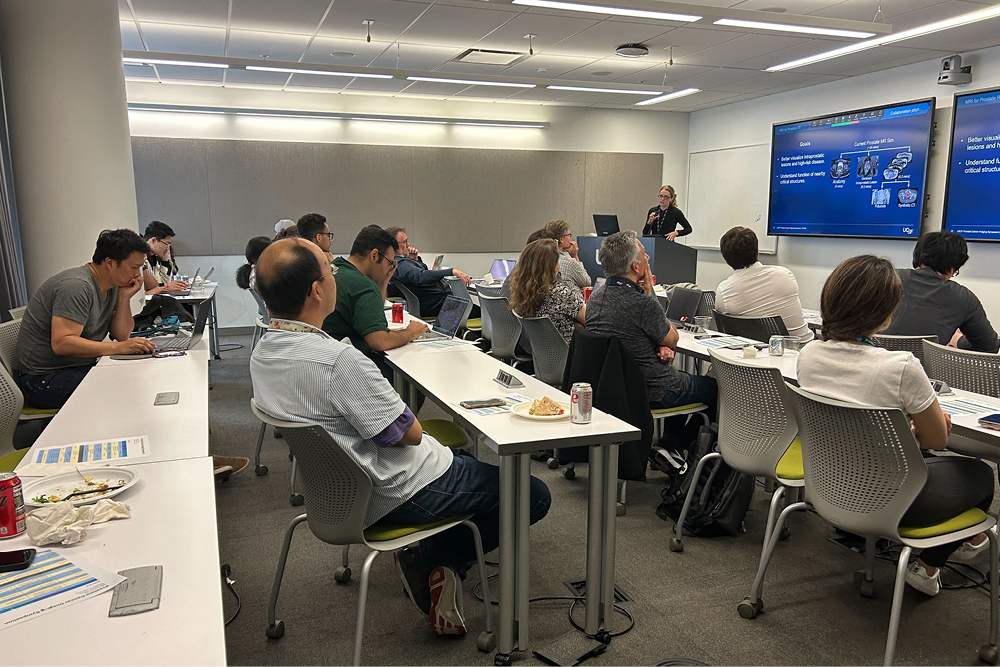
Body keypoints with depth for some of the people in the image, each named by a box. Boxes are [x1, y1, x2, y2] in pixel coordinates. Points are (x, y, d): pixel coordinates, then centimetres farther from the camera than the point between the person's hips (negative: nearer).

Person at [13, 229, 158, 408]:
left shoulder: (112, 286, 6)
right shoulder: (77, 286, -22)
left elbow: (121, 335, 6)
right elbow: (61, 343, -30)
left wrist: (125, 297, -6)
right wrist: (119, 348, -33)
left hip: (80, 367, 9)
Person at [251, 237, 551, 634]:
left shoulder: (261, 355, -2)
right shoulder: (338, 360, -31)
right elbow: (410, 433, -21)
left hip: (343, 485, 9)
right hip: (397, 493, -9)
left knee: (462, 451, 30)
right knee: (534, 496, 2)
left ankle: (425, 557, 14)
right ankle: (441, 559, 3)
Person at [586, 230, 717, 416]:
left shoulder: (596, 295, -4)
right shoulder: (643, 303, -29)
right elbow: (672, 340, -8)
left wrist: (660, 347, -4)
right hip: (650, 392, -8)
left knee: (683, 375, 32)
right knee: (715, 386, 15)